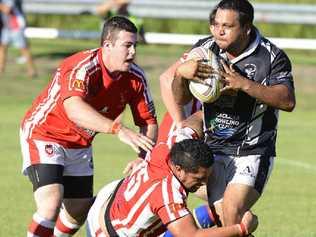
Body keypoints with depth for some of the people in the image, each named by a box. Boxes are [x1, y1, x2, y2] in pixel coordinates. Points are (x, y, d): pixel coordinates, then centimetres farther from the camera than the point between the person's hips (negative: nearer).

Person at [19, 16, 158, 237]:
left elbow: (148, 121, -6)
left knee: (79, 211, 16)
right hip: (44, 134, -7)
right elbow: (73, 108, -51)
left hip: (80, 144, 7)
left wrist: (144, 157, -27)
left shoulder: (135, 77, -12)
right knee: (51, 203, -25)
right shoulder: (83, 67, -33)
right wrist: (119, 129, -62)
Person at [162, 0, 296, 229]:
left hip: (252, 152, -4)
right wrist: (180, 73, -23)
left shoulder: (272, 56, -11)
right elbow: (180, 99, 0)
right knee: (222, 222, -1)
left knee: (232, 211, -24)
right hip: (214, 150, 4)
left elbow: (287, 101, -21)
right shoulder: (206, 49, -1)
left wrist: (244, 84, -30)